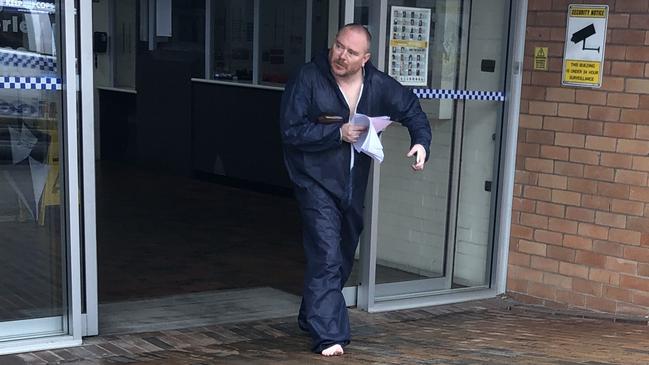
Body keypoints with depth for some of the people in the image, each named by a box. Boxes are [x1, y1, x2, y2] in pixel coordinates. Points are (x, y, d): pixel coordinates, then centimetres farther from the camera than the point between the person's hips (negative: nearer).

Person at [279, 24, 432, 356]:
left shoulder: (379, 85, -2)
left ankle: (311, 317, 38)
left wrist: (421, 142, -6)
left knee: (343, 257, 18)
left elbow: (411, 110, 12)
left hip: (354, 184, 6)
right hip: (316, 181, -6)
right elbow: (291, 130, -18)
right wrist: (338, 132, -23)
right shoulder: (308, 79, -15)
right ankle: (328, 335, -11)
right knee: (326, 257, -15)